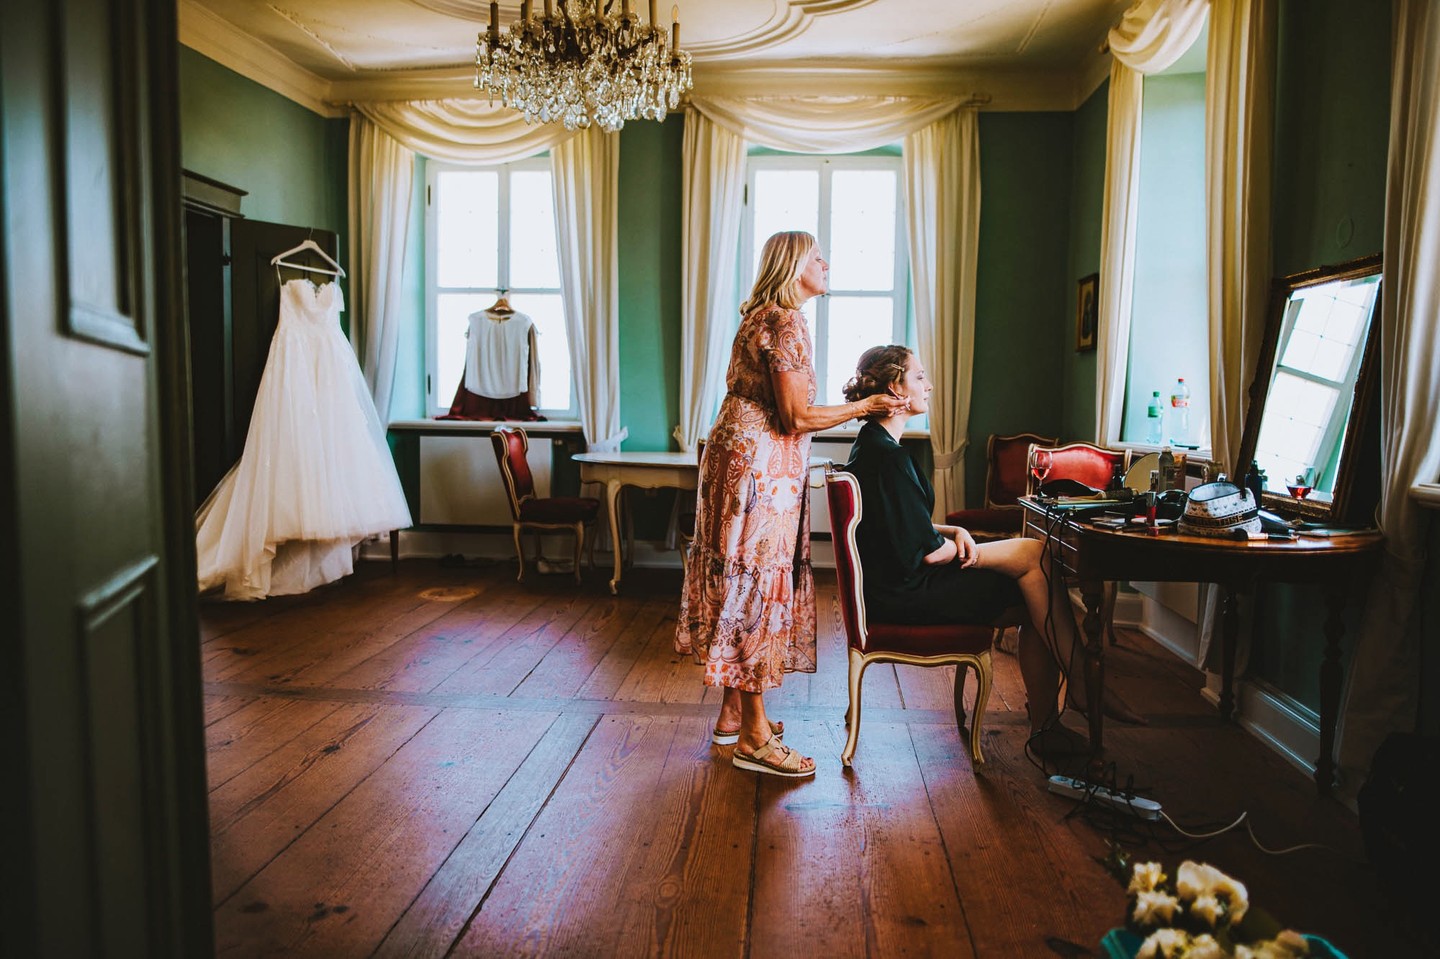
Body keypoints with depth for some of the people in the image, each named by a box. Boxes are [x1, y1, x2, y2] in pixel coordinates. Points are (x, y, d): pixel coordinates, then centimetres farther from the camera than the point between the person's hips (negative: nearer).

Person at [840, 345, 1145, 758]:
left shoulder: (873, 443, 13)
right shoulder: (887, 456, -20)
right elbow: (927, 551, -19)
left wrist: (953, 532, 1)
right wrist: (964, 545, 1)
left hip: (900, 581, 10)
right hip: (904, 593, -10)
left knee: (1034, 606, 2)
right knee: (1036, 557, -11)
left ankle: (1045, 728, 5)